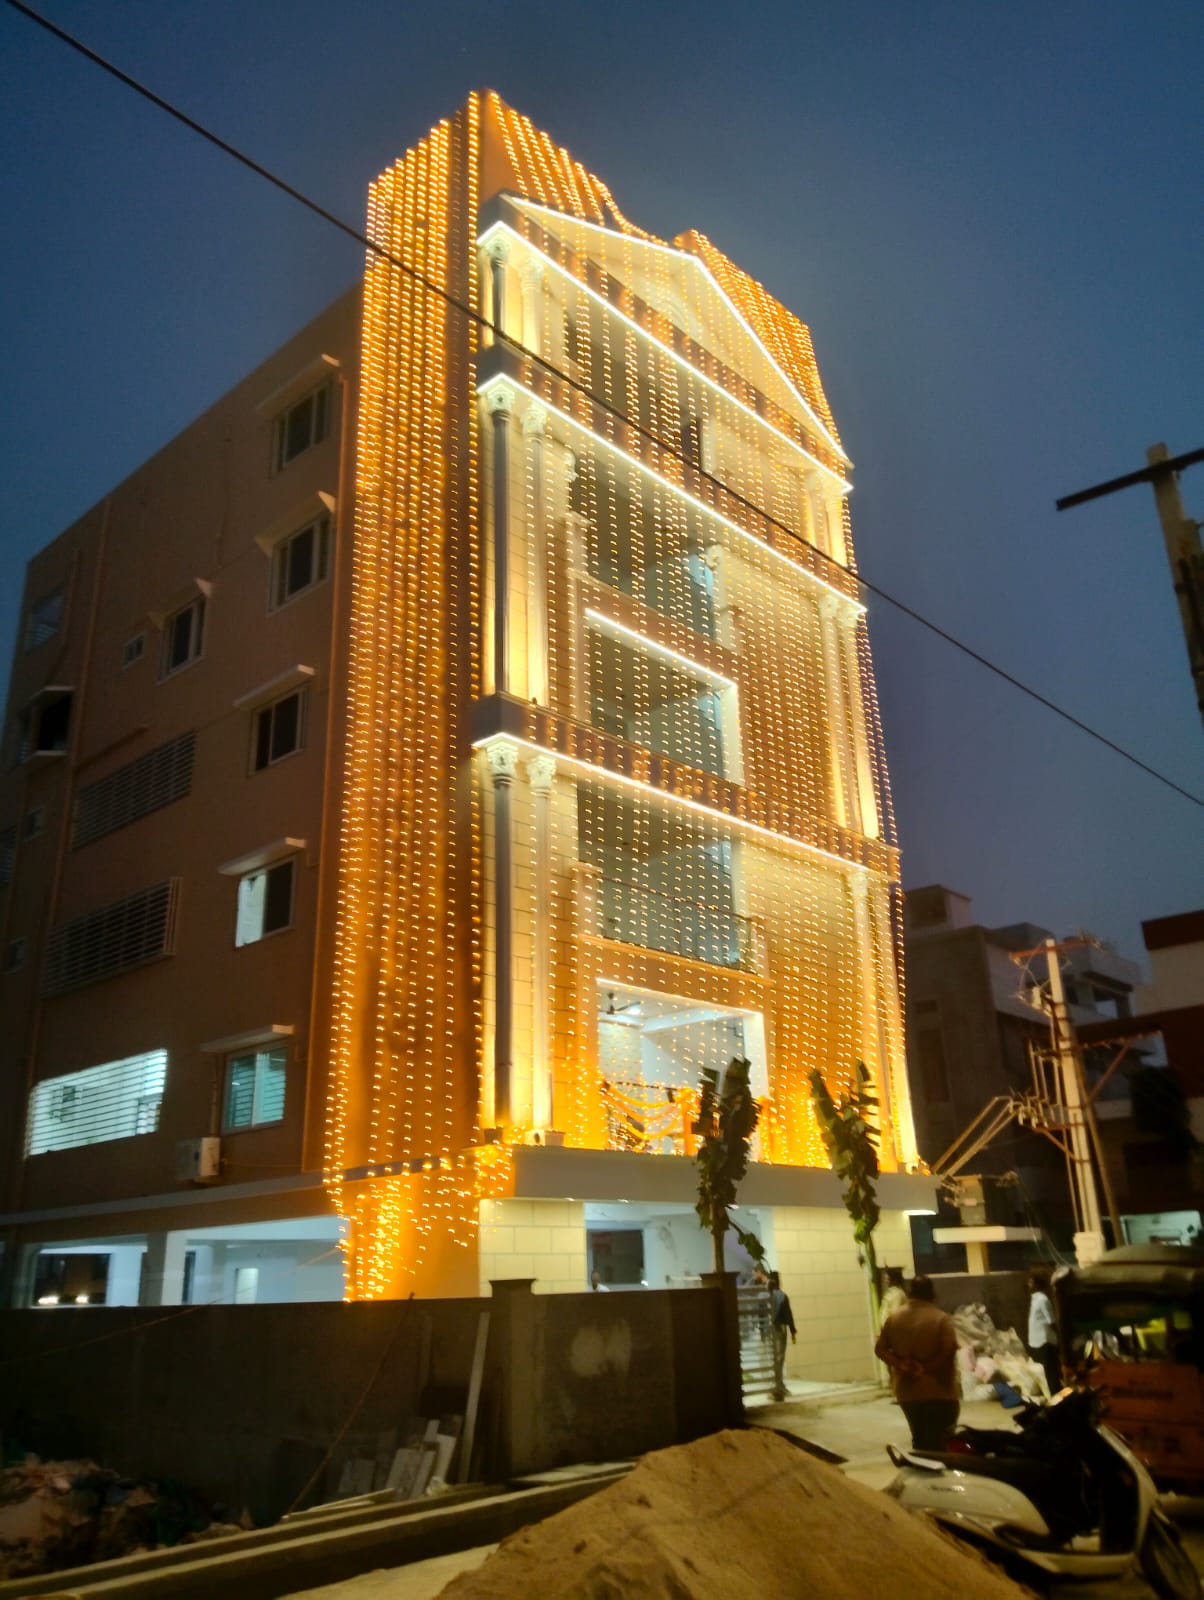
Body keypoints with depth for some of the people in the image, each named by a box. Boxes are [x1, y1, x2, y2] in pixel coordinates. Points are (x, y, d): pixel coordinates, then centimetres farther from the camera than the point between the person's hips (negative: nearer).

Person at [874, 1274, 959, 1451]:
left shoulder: (893, 1318, 4)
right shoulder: (941, 1318, -10)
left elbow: (880, 1349, 3)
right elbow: (949, 1349, -21)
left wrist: (900, 1364, -6)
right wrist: (927, 1368, -13)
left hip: (907, 1391, 4)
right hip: (938, 1391, -4)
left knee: (919, 1440, 19)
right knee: (937, 1442, 2)